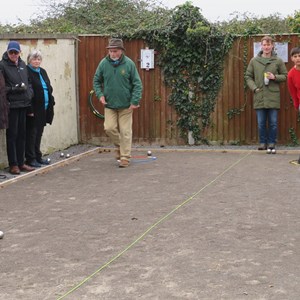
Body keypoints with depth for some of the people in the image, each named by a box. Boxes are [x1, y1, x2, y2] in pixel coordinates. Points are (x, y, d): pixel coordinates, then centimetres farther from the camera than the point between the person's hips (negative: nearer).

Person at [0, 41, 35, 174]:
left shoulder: (22, 64, 11)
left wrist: (29, 92, 5)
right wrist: (14, 89, -19)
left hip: (23, 104, 6)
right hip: (11, 105, -6)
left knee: (22, 134, 11)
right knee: (12, 135, 0)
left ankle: (21, 162, 19)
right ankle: (13, 164, 7)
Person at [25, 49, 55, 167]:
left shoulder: (42, 72, 15)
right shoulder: (26, 72, -10)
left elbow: (49, 88, 20)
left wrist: (51, 103, 11)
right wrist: (30, 109, -20)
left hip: (43, 109, 7)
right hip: (33, 109, -7)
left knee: (39, 133, 14)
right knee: (31, 133, -2)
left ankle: (38, 156, 22)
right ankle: (31, 158, 3)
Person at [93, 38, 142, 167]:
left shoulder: (129, 64, -8)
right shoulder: (103, 63, -1)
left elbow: (137, 84, -6)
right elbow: (97, 81, 10)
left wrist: (135, 101, -12)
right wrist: (100, 94, -5)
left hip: (126, 104, -2)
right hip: (109, 104, 2)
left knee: (125, 132, 0)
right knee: (109, 128, -3)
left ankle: (125, 157, 10)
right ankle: (119, 146, 25)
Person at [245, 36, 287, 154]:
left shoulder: (278, 61, 3)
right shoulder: (254, 61, 5)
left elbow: (285, 76, 9)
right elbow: (248, 76, 10)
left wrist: (275, 77, -10)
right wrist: (254, 88, -4)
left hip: (273, 97, -1)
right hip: (259, 97, 1)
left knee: (273, 122, 2)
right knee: (261, 123, 6)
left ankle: (272, 143, 12)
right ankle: (263, 142, 18)